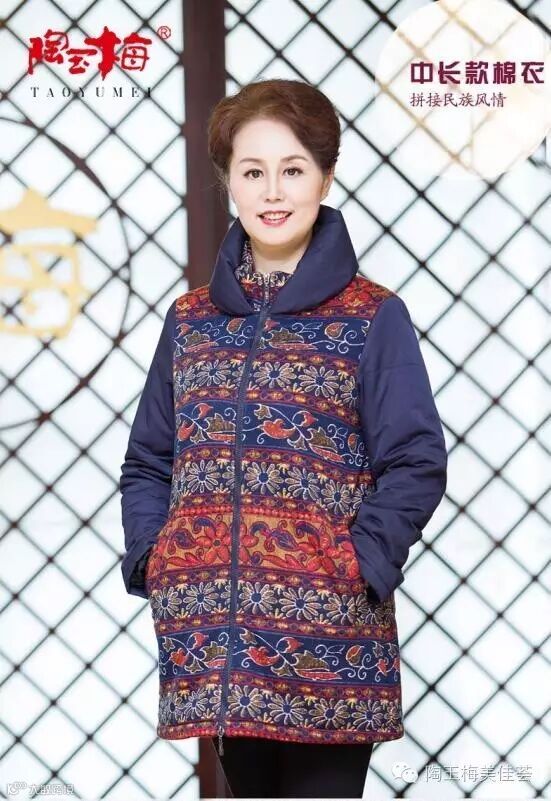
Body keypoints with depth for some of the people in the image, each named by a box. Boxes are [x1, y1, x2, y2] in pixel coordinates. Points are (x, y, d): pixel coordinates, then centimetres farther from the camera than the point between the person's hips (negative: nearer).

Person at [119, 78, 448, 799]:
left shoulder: (374, 319, 1)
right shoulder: (191, 320, 13)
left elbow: (416, 466, -3)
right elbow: (148, 463, 16)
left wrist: (358, 567, -14)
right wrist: (153, 560, 1)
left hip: (329, 640, -4)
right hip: (214, 641, 4)